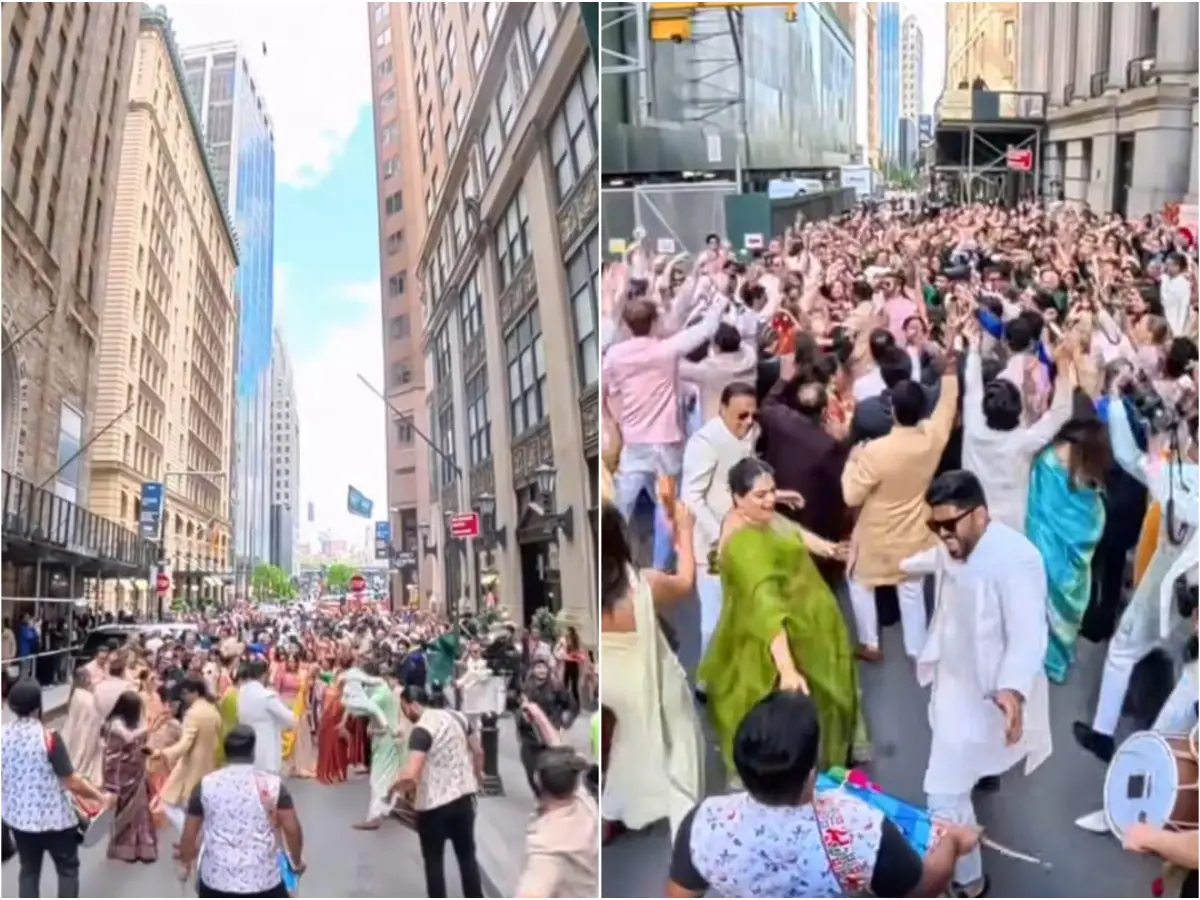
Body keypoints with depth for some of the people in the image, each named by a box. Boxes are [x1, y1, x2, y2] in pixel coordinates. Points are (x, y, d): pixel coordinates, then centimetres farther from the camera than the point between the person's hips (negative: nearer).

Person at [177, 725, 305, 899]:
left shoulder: (205, 785, 3)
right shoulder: (273, 784, 0)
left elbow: (189, 834, 8)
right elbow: (292, 829, -2)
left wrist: (185, 859, 29)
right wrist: (297, 862, 16)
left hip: (217, 880, 1)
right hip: (264, 881, -1)